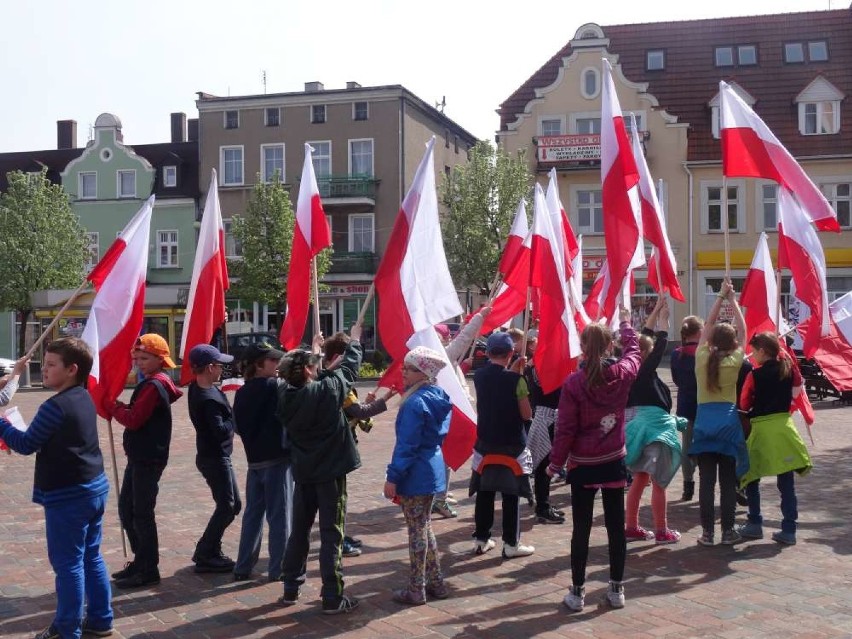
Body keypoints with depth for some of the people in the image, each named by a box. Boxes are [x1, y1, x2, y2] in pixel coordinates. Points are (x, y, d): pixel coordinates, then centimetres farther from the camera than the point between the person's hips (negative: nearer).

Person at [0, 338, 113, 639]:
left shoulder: (55, 406, -19)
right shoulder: (84, 399, 9)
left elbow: (26, 444, -12)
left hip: (68, 496, -9)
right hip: (95, 488, 9)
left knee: (68, 564, 1)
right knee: (91, 558, 16)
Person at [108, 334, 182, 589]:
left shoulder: (153, 386, -17)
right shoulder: (155, 383, 14)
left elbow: (133, 420, -22)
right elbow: (136, 416, 13)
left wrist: (113, 406, -6)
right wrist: (120, 408, -4)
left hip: (148, 459, -10)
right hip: (139, 457, 10)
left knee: (142, 513, -3)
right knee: (126, 509, 16)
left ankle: (148, 571, 5)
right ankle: (140, 561, 26)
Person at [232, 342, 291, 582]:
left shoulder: (242, 393, 7)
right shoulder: (272, 387, -12)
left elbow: (238, 427, 12)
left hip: (254, 461, 6)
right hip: (277, 460, -6)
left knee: (252, 514, 15)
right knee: (279, 516, 2)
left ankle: (243, 567, 19)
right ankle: (278, 569, 8)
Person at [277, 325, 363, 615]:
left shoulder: (284, 396, -6)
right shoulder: (327, 390, -18)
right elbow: (349, 368, -2)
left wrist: (312, 354, 28)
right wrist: (355, 340, 17)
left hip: (303, 472, 5)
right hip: (330, 471, -5)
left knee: (299, 530, 18)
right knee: (331, 534, 0)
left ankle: (290, 589, 26)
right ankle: (332, 598, 4)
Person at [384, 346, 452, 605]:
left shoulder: (416, 403, -20)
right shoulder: (438, 397, 8)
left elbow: (406, 445, -22)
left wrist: (393, 477, -17)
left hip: (415, 474, -9)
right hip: (433, 469, 9)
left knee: (417, 530, 0)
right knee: (424, 526, 20)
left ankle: (416, 590, 10)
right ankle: (436, 583, 26)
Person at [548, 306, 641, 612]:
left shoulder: (573, 382, -15)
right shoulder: (622, 374, -6)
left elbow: (565, 428, -12)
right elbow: (633, 352, 18)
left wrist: (556, 462, -1)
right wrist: (625, 322, 33)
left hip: (582, 464, -2)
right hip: (614, 462, 3)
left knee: (581, 528, 4)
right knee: (616, 525, 11)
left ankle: (577, 592, 11)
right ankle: (616, 589, 18)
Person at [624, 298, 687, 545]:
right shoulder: (644, 372, -15)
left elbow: (645, 335, 14)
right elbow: (661, 346, -14)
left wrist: (656, 310, 16)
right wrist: (664, 320, -4)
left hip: (641, 424, 9)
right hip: (655, 426, -9)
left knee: (640, 479, 14)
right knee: (658, 482, -2)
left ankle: (632, 528, 17)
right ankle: (661, 531, 3)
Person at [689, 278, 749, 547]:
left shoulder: (702, 358, -1)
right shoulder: (734, 361, -4)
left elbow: (708, 325, 11)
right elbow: (743, 330, 6)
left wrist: (720, 297, 14)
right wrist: (732, 299, 11)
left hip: (703, 421, 2)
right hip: (727, 421, -1)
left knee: (706, 480, 3)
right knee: (728, 481, 5)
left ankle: (707, 532, 5)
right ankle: (728, 531, 8)